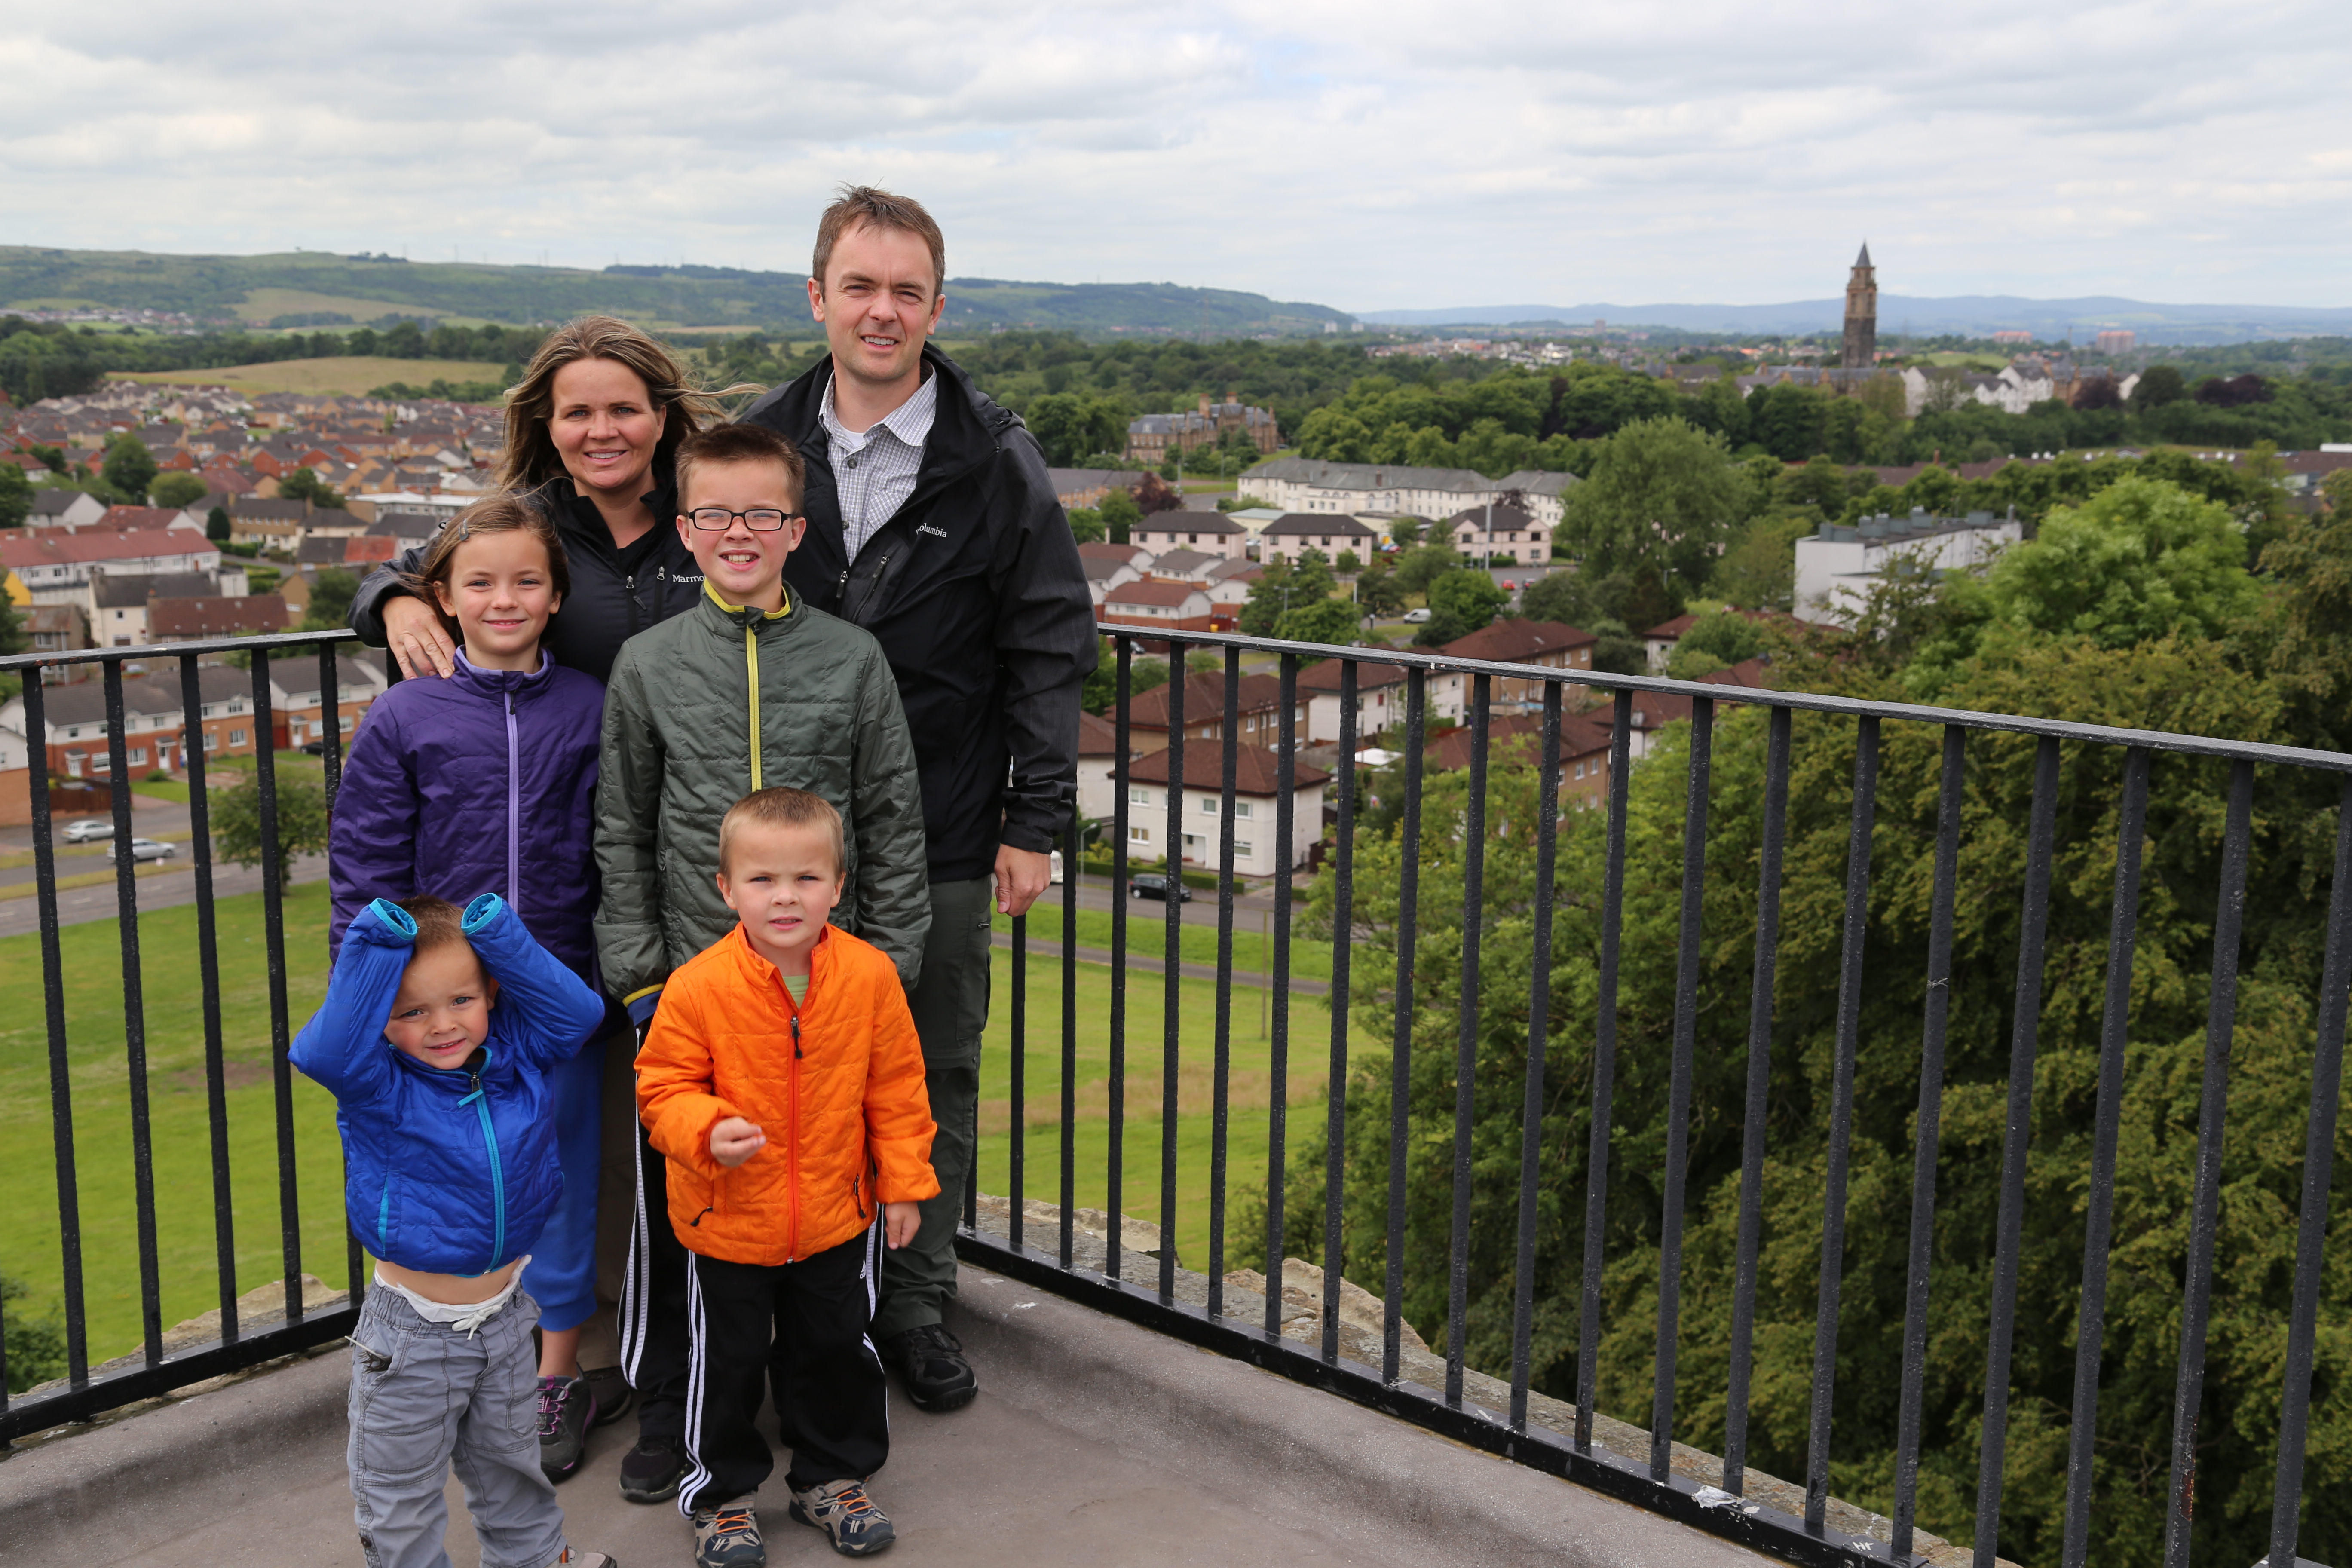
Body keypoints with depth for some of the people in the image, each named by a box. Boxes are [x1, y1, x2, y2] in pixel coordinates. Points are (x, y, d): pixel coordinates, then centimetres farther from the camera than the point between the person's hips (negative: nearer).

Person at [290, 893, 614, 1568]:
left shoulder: (516, 1058, -9)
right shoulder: (378, 1089, -21)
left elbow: (578, 1009, -20)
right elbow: (325, 1051, -40)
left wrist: (501, 937, -26)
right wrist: (374, 952, -40)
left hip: (506, 1316, 4)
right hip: (413, 1333, -4)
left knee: (509, 1462, 29)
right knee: (400, 1494, 12)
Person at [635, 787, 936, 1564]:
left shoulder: (870, 975, -11)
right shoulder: (698, 986, -18)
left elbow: (896, 1088, -1)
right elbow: (663, 1087, -9)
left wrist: (903, 1181, 1)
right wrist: (707, 1131, -28)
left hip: (838, 1215, 2)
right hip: (727, 1218, -2)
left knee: (837, 1352, 18)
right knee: (728, 1362, 13)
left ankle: (832, 1477, 40)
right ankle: (722, 1492, 35)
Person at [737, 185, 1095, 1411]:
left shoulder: (994, 462, -4)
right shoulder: (763, 442, 3)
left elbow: (1049, 647, -2)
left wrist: (1035, 823, -5)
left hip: (943, 842, -1)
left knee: (936, 1074, 10)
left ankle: (915, 1302, 27)